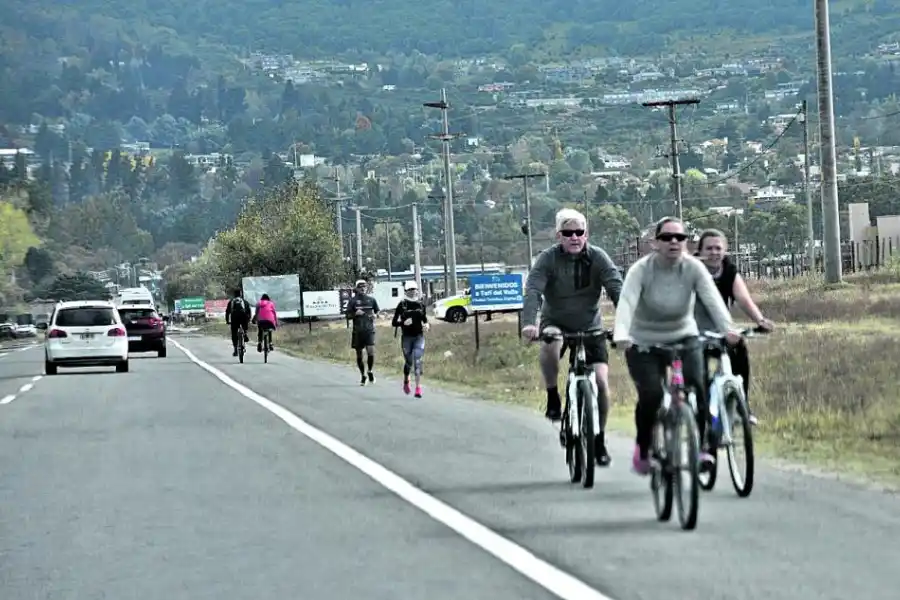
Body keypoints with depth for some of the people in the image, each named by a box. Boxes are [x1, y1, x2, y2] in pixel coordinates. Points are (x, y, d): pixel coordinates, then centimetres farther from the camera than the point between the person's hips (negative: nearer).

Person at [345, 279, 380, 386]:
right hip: (357, 331, 0)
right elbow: (348, 315, 3)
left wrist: (374, 315, 0)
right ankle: (363, 375, 21)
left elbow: (377, 311, 22)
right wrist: (355, 314, -15)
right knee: (359, 354, 6)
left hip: (369, 330, 0)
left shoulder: (371, 300, 8)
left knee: (371, 351, -16)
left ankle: (370, 371, 8)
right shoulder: (353, 301, 3)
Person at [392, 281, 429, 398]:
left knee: (418, 361, -13)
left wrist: (426, 325, 0)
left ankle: (418, 387, -15)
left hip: (419, 336, 1)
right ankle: (406, 382, 38)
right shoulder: (402, 305, -4)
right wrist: (403, 323, -21)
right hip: (406, 337, -1)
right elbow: (394, 322, -3)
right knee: (408, 362, 8)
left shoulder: (421, 304, 4)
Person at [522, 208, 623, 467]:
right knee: (550, 346, -36)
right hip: (556, 322, -1)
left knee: (601, 381, -10)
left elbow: (617, 288, -22)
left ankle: (599, 439, 10)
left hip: (590, 326, 1)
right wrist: (529, 323, -46)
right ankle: (553, 397, -12)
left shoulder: (598, 257, -13)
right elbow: (533, 291, -27)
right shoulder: (548, 258, -16)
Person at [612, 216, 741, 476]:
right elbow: (626, 302, -31)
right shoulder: (641, 269, -18)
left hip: (683, 338, 2)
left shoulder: (693, 267, -12)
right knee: (650, 396, -19)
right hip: (644, 343, -2)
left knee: (696, 386, -21)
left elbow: (713, 299, -24)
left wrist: (727, 329, -41)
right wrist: (621, 335, -49)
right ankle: (643, 449, 5)